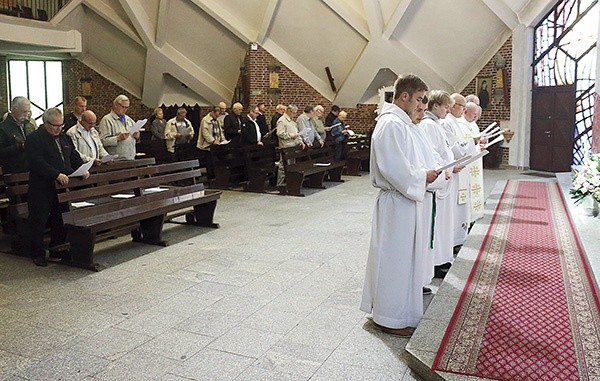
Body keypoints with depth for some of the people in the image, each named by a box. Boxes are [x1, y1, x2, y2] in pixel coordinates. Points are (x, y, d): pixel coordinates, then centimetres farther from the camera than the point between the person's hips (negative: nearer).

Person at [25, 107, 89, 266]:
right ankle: (37, 254, 11)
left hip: (62, 187, 7)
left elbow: (74, 156, 19)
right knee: (38, 221, 1)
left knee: (60, 221, 11)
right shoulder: (34, 139, -9)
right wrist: (56, 174, -30)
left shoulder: (64, 138, 15)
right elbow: (37, 162, -21)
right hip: (42, 189, -7)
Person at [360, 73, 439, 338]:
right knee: (394, 258, 1)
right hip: (397, 202, -11)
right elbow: (395, 169, -25)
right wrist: (423, 176, -12)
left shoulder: (397, 121, 13)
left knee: (401, 257, 19)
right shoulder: (392, 124, -20)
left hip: (402, 199, 11)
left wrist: (422, 173, 7)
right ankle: (389, 317, 15)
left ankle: (396, 308, 33)